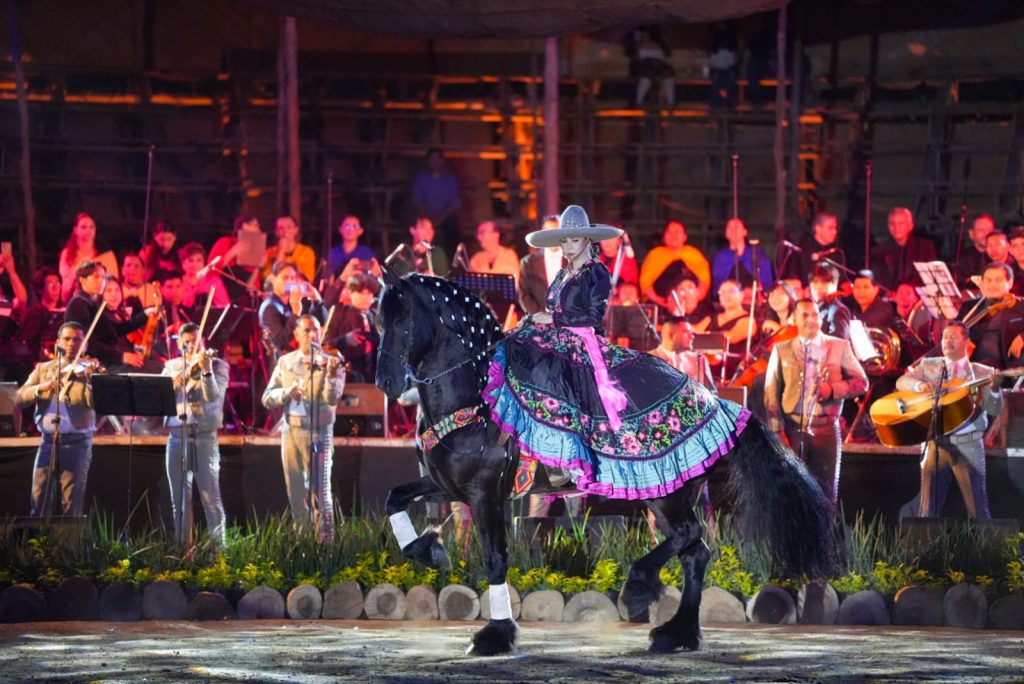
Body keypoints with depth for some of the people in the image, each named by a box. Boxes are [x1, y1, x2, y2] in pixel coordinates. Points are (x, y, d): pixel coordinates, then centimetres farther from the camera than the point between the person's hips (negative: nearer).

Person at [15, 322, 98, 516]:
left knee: (72, 503, -4)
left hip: (77, 442, -3)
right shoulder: (43, 369, 12)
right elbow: (19, 398, 2)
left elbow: (94, 401, -14)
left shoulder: (89, 370, 2)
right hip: (48, 440, 3)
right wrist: (40, 388, -17)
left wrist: (90, 378, -31)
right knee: (39, 499, -2)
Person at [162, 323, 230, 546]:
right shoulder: (172, 366, 14)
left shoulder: (218, 365, 3)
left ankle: (220, 547, -6)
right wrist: (176, 380, -13)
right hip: (177, 435, 4)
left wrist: (206, 370, -26)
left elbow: (213, 396, -12)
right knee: (179, 499, 6)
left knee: (211, 498, -8)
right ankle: (181, 545, 11)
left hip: (204, 436, -4)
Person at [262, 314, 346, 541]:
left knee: (320, 492, -10)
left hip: (319, 433, -4)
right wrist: (286, 392, -15)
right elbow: (267, 399, 5)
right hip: (291, 433, 4)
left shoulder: (329, 362, -3)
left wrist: (332, 375, -35)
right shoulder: (285, 363, 9)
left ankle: (326, 541, -7)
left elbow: (332, 398, -17)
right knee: (296, 495, 8)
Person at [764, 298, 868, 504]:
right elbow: (771, 393, 3)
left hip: (825, 429, 0)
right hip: (792, 429, 0)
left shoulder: (840, 347, 8)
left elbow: (861, 382, 7)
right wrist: (776, 431, -6)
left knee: (826, 490, 1)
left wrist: (832, 390, -11)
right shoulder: (781, 350, 8)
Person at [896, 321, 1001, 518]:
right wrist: (920, 386, -18)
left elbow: (994, 409, -2)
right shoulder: (928, 366, 13)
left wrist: (994, 388, -23)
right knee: (928, 511, 0)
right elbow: (902, 382, 3)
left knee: (978, 509, -4)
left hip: (968, 445, -2)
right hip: (935, 443, 2)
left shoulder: (982, 373, 6)